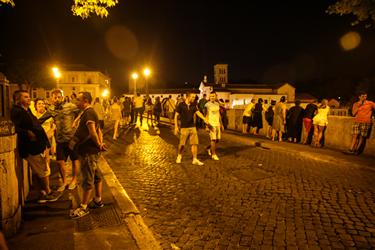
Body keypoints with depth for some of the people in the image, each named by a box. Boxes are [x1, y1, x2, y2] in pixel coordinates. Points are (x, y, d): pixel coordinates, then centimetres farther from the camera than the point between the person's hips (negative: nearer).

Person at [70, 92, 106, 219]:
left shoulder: (88, 113, -16)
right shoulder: (89, 112, 17)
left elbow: (93, 132, -26)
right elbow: (99, 131, 17)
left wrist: (99, 145, -14)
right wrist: (100, 143, 5)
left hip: (88, 151, -10)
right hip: (91, 151, 10)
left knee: (87, 180, -1)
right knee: (96, 177, 18)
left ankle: (83, 207, 10)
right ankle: (98, 200, 30)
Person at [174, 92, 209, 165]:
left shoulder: (193, 106, 6)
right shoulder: (181, 105, -6)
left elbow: (198, 113, -7)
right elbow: (176, 116, -3)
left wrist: (204, 119, -24)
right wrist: (176, 127, -8)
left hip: (192, 127, 4)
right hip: (184, 127, -4)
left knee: (195, 143, 1)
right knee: (182, 144, 3)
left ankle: (195, 159, 9)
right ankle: (179, 156, 30)